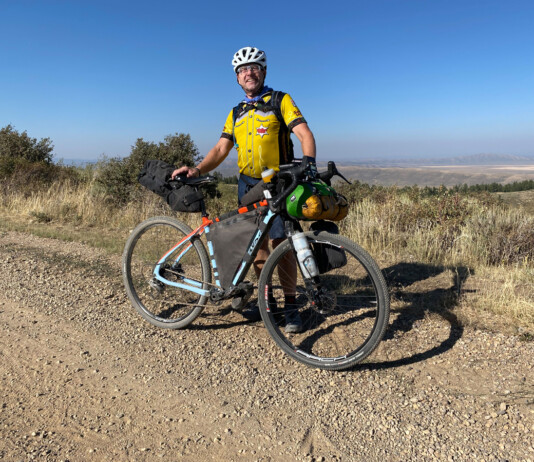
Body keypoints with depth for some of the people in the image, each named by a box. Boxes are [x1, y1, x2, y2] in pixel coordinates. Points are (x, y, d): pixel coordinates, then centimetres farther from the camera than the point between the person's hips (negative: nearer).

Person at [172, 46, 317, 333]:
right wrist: (197, 170, -8)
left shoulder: (281, 101, 2)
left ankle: (290, 305, 3)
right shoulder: (236, 113, 17)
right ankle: (267, 298, 21)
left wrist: (308, 163, -30)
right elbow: (221, 149, 10)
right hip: (247, 185, 5)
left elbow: (305, 135, -9)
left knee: (281, 244, -9)